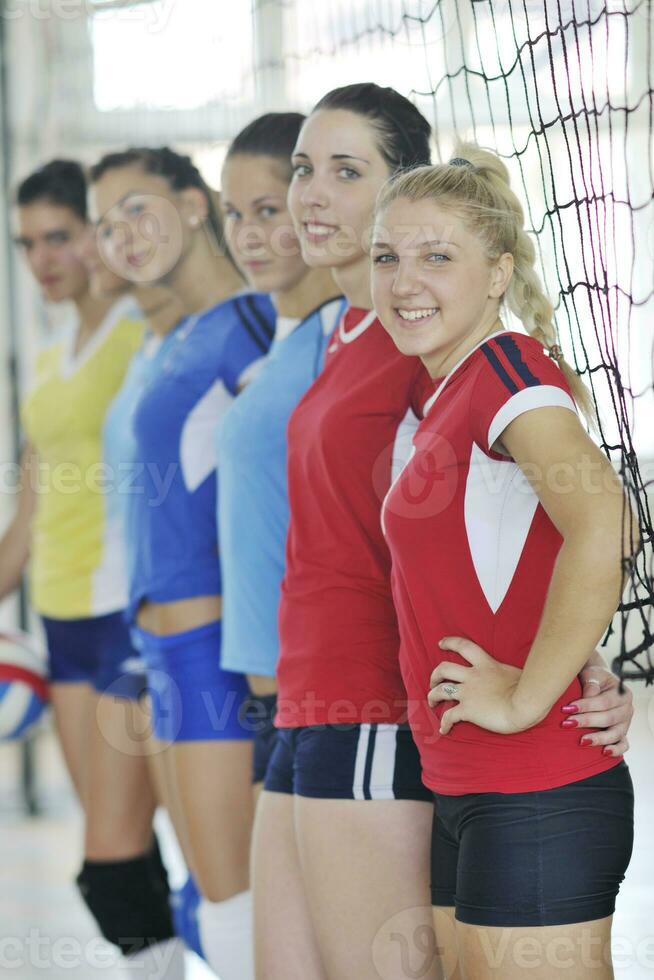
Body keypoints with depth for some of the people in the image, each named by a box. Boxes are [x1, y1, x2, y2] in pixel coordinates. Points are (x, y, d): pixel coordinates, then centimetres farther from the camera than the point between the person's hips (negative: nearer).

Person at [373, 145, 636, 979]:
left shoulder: (506, 364, -12)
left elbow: (601, 523, -28)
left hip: (538, 800, -10)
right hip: (464, 793, 10)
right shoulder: (452, 396, 15)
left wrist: (528, 697, -21)